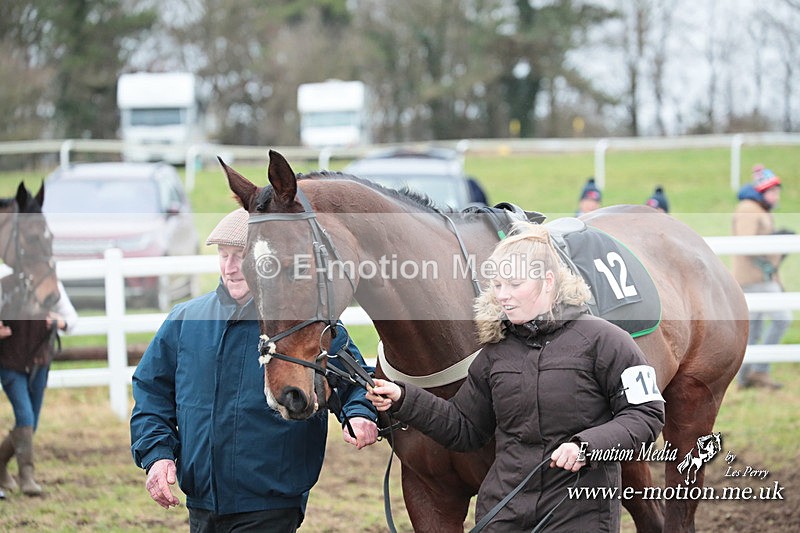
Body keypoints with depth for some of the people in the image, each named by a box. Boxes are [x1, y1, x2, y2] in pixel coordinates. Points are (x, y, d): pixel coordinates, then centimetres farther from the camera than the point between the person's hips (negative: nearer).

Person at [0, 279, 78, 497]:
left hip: (39, 364, 4)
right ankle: (26, 477, -12)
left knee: (31, 425, 10)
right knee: (25, 417, -17)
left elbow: (71, 318, -2)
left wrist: (61, 322, -25)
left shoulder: (53, 288, -10)